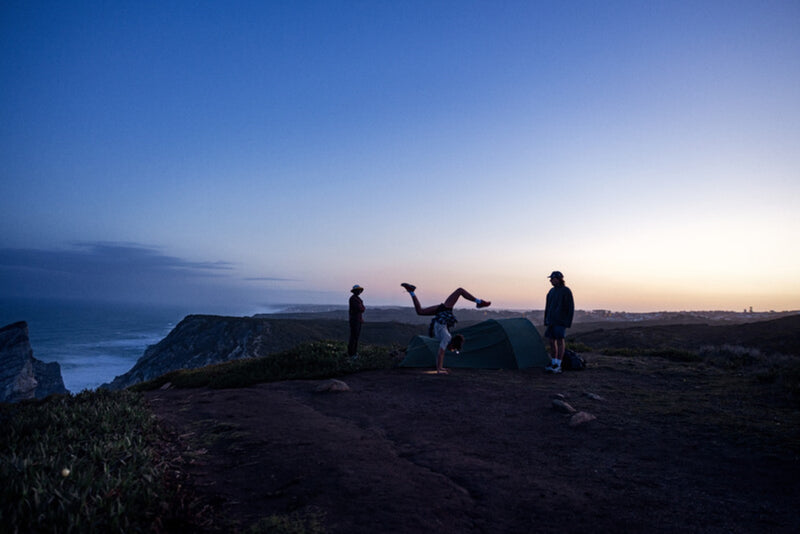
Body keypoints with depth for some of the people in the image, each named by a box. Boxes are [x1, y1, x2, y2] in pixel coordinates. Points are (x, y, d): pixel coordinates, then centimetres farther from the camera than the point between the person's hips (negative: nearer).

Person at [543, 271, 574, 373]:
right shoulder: (552, 291, 13)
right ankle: (553, 364, 15)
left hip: (560, 322, -7)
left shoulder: (566, 291, -8)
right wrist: (546, 321, 15)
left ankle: (558, 366, -2)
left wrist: (568, 323, -13)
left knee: (560, 342, -5)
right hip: (551, 321, 7)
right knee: (552, 341, 8)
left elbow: (571, 308, -9)